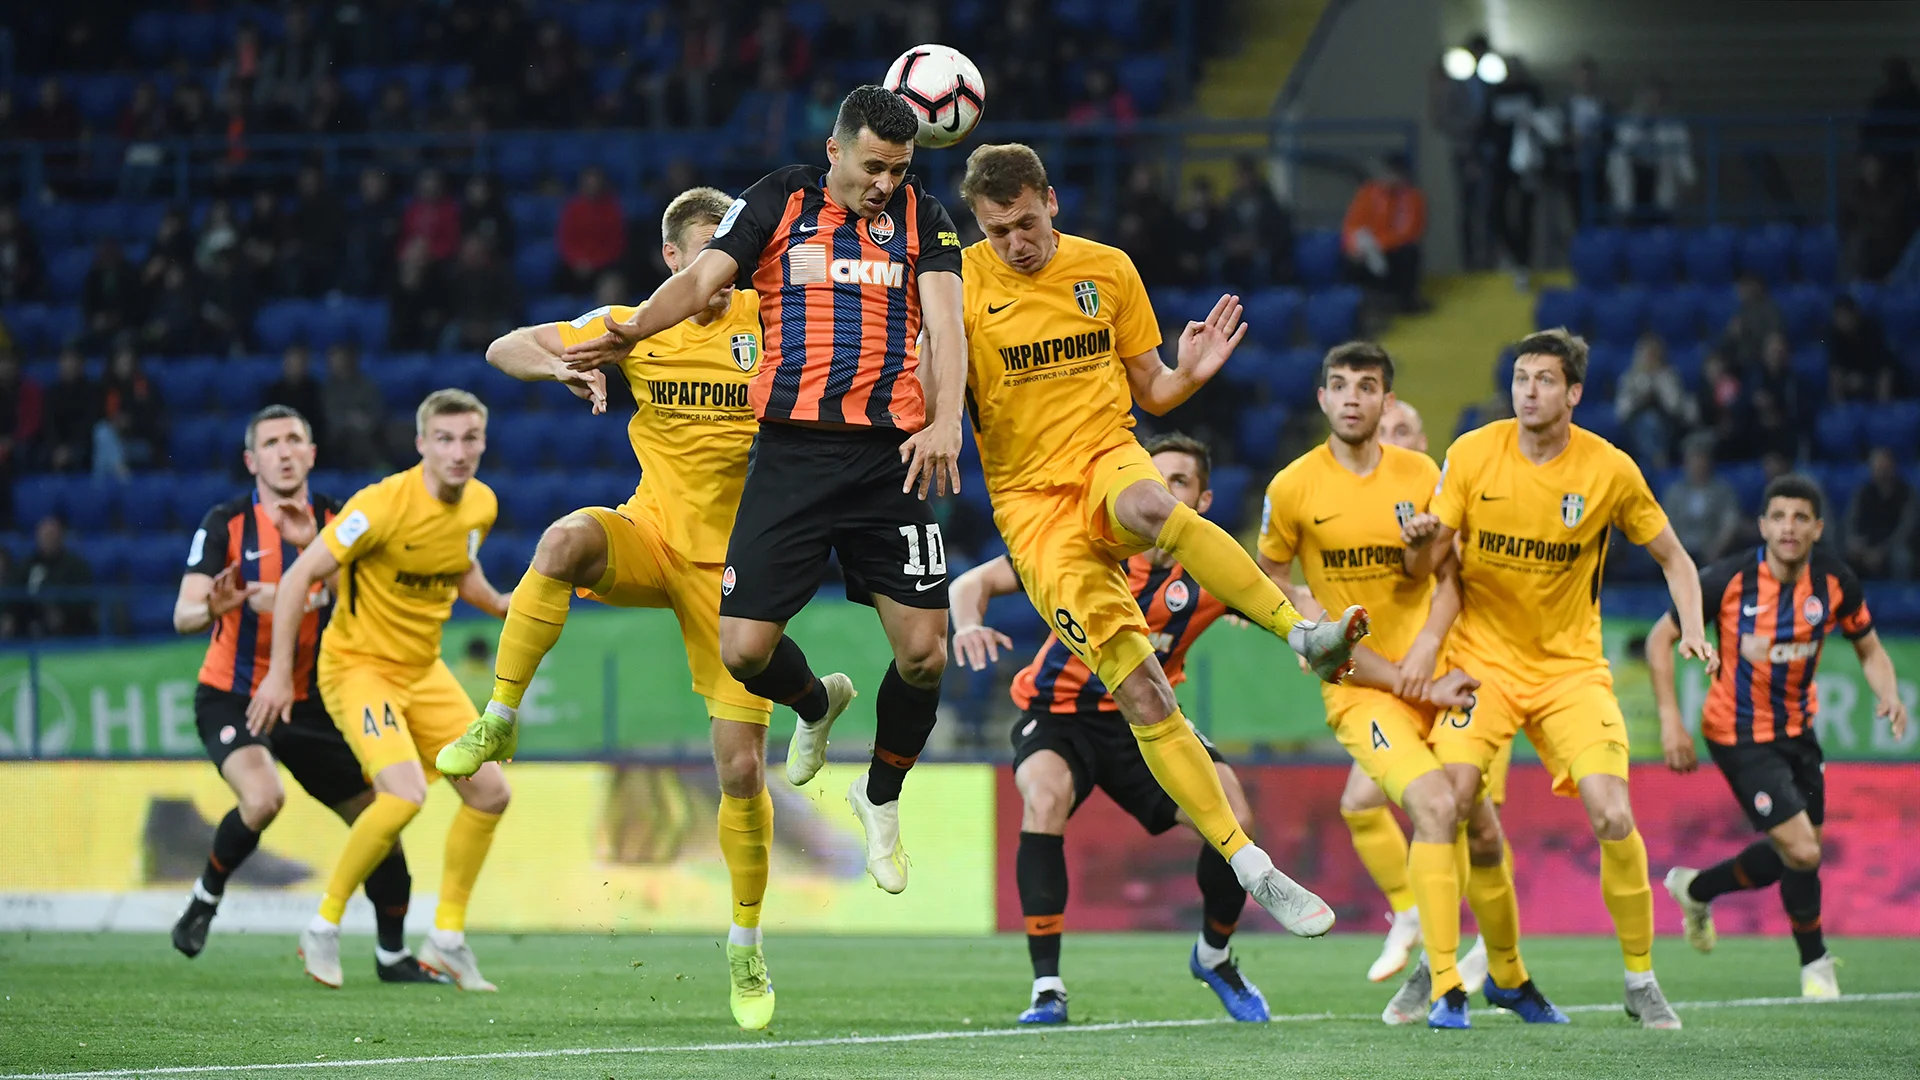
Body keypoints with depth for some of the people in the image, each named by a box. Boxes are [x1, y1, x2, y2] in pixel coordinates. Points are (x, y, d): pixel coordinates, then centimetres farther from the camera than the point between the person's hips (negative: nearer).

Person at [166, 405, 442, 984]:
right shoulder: (226, 523, -10)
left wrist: (313, 546, -29)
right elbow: (184, 615, -18)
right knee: (263, 797, -32)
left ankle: (392, 954, 23)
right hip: (232, 698, -4)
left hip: (310, 704, 4)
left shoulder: (336, 521, 0)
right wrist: (213, 608, -41)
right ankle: (206, 896, -5)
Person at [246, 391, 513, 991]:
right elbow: (299, 577, -20)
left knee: (489, 791, 2)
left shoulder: (481, 505, -2)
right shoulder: (384, 504, -24)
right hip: (358, 665, -7)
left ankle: (447, 936, 18)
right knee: (404, 793, -26)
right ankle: (324, 927, -8)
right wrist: (279, 673, -21)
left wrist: (501, 604, 3)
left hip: (423, 670, 8)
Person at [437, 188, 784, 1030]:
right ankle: (497, 723, -25)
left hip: (734, 565, -1)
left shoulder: (767, 321, -3)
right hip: (653, 535, 1)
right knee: (567, 540, -36)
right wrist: (563, 368, -16)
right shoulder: (632, 329, 2)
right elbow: (504, 349, 3)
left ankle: (746, 949, 17)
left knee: (742, 768, -3)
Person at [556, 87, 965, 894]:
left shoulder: (920, 215, 8)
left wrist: (945, 420, -20)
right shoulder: (778, 201, 7)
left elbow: (943, 320, -3)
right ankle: (816, 705, 31)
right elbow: (702, 278, -4)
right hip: (791, 451, 0)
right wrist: (634, 331, -23)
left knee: (924, 652, -6)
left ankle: (881, 797, 22)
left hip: (888, 456, 0)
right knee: (744, 651, -6)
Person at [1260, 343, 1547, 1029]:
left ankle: (1509, 978, 33)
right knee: (1436, 806, -26)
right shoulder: (1293, 488, -5)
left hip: (1435, 680, 4)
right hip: (1359, 687, -4)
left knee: (1482, 832, 6)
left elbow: (1452, 574, 8)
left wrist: (1429, 643, -8)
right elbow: (1271, 583, 4)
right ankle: (1444, 990, -20)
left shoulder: (1420, 476, 3)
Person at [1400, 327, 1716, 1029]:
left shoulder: (1610, 471, -6)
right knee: (1446, 799, -20)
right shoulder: (1473, 454, -6)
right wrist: (1422, 541, -27)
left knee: (1614, 820, -14)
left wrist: (1692, 630, -9)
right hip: (1483, 658, 0)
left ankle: (1641, 983, 4)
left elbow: (1673, 558, 8)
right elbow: (1422, 568, -3)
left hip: (1570, 666, 0)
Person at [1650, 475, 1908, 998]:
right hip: (1739, 734, -6)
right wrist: (1670, 719, -17)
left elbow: (1869, 648, 5)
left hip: (1798, 728, 6)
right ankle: (1815, 964, 12)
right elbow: (1660, 638, -10)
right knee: (1802, 853, -13)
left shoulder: (1836, 582, -10)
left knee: (1795, 854, 15)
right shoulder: (1730, 579, -20)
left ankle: (1695, 888, 41)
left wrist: (1888, 694, -17)